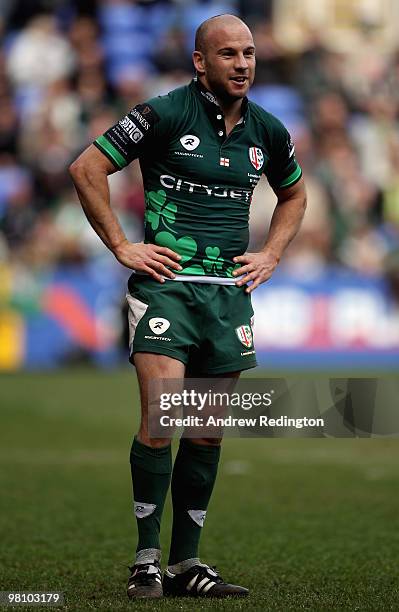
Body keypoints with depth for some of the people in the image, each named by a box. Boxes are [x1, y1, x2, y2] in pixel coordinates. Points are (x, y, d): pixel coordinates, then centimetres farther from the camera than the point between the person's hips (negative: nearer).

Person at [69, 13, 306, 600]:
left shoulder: (267, 131, 9)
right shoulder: (165, 114, -7)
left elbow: (293, 194, 28)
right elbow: (87, 168, -5)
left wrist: (271, 255, 14)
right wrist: (122, 247, -6)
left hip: (230, 293, 5)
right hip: (167, 283, -5)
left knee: (208, 431, 7)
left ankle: (187, 563, 14)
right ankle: (146, 560, -5)